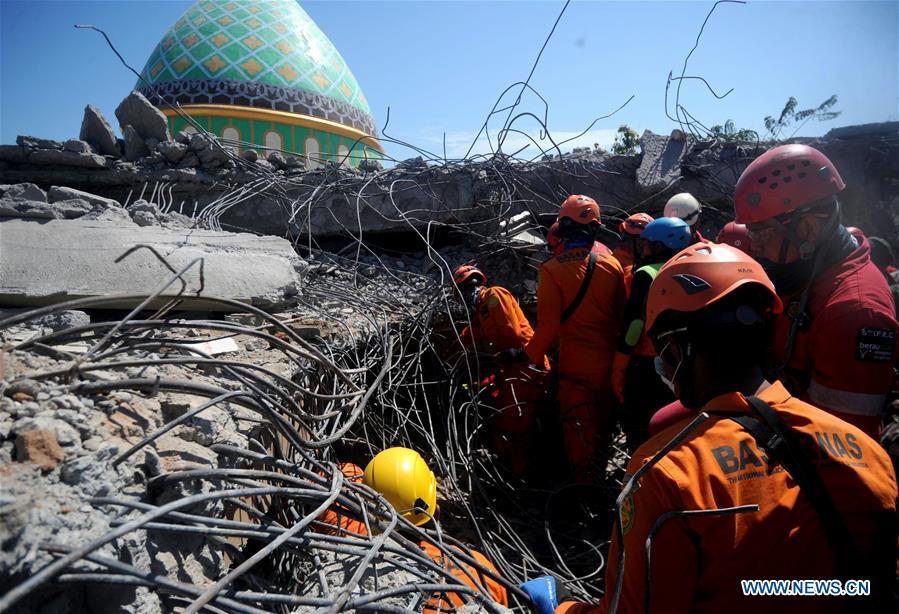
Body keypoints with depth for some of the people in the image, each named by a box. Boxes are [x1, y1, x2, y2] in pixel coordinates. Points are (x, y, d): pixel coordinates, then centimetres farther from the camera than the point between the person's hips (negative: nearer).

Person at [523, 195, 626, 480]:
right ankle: (599, 470, 42)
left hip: (576, 365, -5)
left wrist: (531, 357, -2)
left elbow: (548, 326, -17)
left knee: (579, 427, 12)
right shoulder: (612, 264, -5)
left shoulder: (553, 270, -17)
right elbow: (622, 314, 4)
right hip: (609, 360, 5)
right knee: (603, 422, 24)